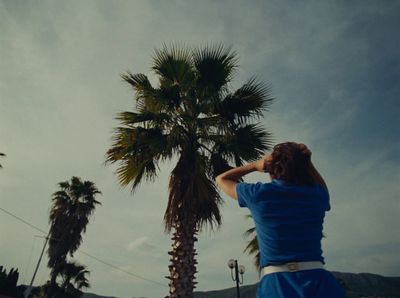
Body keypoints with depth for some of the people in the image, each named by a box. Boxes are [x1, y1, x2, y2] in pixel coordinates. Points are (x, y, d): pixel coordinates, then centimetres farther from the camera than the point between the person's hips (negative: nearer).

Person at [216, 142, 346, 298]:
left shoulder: (258, 193, -6)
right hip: (317, 280, 3)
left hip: (277, 284, -3)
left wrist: (255, 165, 14)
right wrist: (304, 159, 16)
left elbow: (221, 179, 12)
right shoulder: (317, 195, 1)